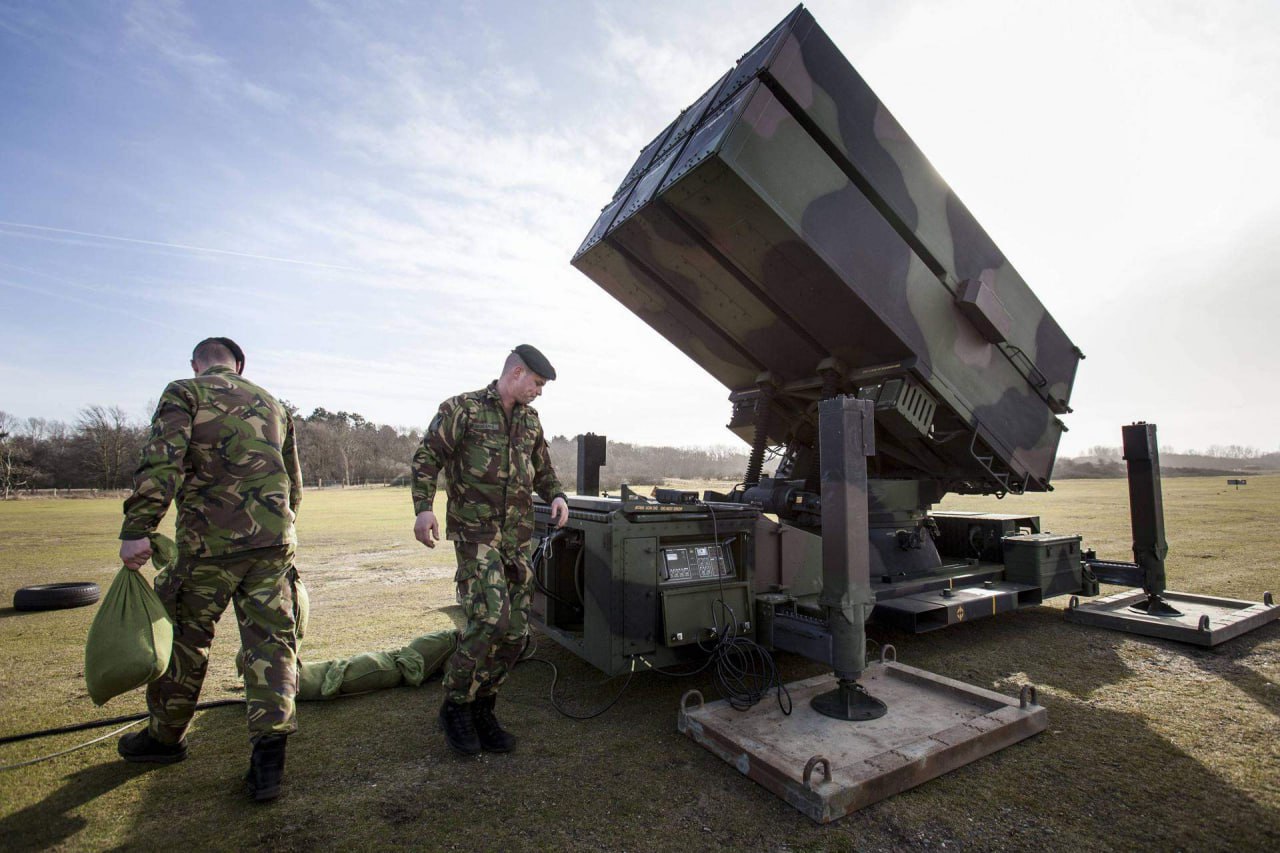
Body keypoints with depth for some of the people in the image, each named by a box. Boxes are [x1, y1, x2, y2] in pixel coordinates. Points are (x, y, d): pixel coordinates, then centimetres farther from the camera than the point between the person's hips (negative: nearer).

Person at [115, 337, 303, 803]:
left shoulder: (185, 392, 3)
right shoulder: (271, 404, 17)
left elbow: (161, 462, -14)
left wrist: (136, 530, -13)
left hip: (210, 541, -3)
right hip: (273, 538, 4)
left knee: (184, 636, 16)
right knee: (270, 639, 5)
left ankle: (166, 736, 35)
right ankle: (269, 755, 0)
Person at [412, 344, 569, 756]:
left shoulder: (530, 420, 16)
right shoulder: (462, 409, -3)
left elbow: (543, 469, 24)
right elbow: (426, 458, -4)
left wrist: (556, 495, 4)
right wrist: (423, 508, -18)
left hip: (519, 537, 6)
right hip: (475, 533, -6)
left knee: (515, 631, 6)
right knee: (489, 618, -17)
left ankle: (482, 711, 24)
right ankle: (455, 706, 8)